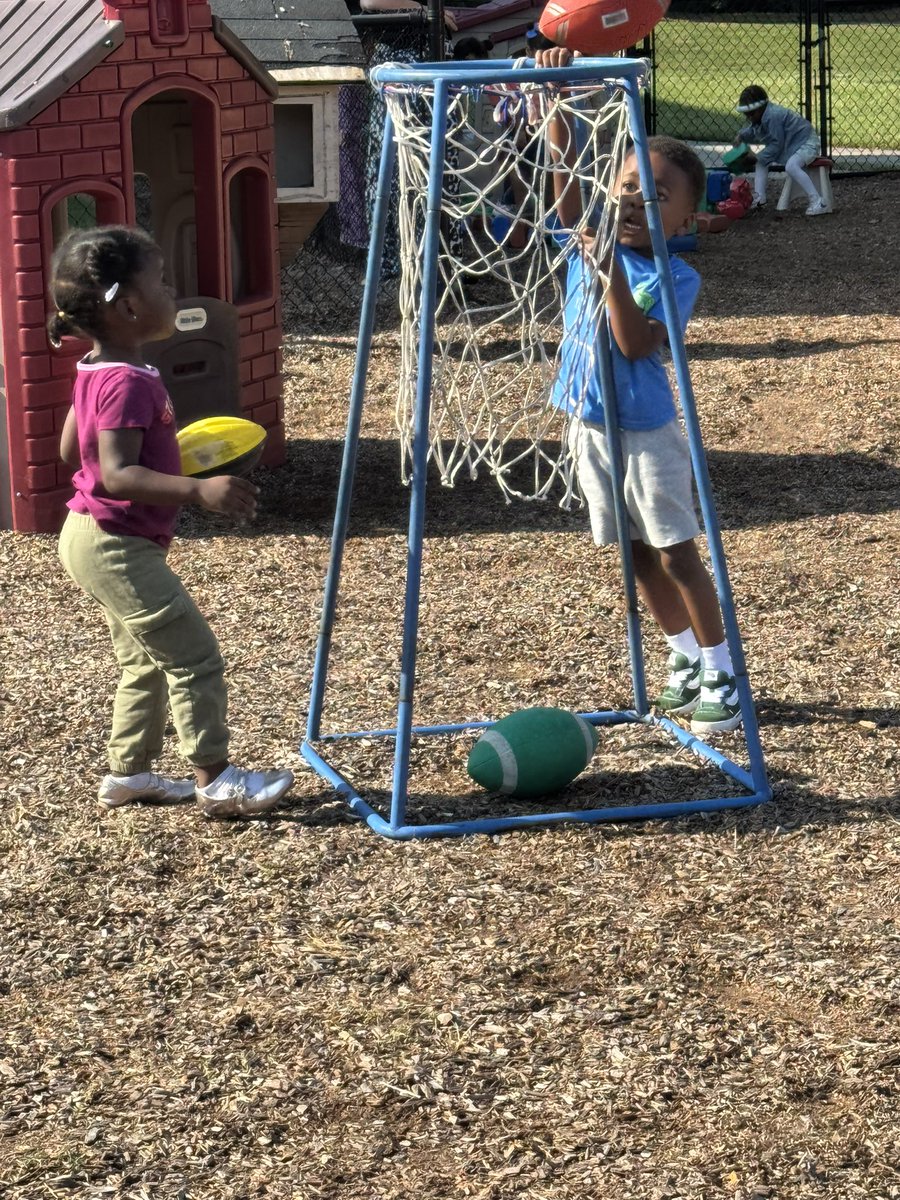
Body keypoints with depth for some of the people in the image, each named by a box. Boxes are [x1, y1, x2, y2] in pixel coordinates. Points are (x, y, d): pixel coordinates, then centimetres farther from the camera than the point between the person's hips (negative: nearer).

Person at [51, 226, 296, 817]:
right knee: (195, 654, -4)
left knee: (147, 658, 20)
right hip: (118, 548, -11)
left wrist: (155, 451, 23)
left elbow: (72, 450, 17)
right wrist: (197, 489, -39)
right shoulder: (129, 383, -25)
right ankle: (217, 780, 2)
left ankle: (128, 772, 27)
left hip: (96, 541, 11)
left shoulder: (96, 372, 7)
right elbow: (116, 475, -32)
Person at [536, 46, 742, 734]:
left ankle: (722, 675, 8)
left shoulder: (677, 278, -14)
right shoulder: (588, 238, -2)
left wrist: (612, 272, -33)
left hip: (646, 431, -5)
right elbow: (565, 167, -10)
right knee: (636, 554, 14)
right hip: (591, 424, 5)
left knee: (676, 553, -2)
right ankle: (687, 659, 29)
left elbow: (636, 344, -25)